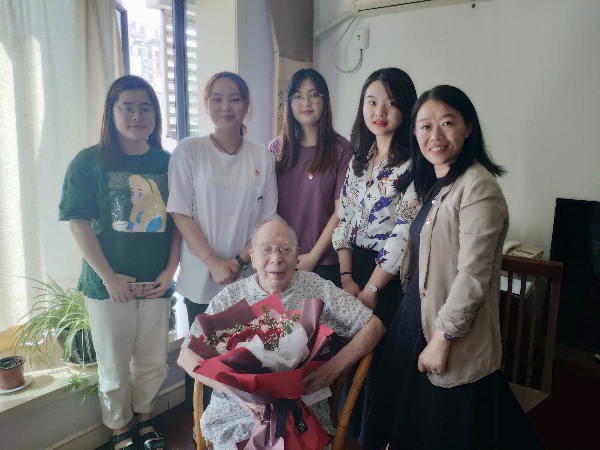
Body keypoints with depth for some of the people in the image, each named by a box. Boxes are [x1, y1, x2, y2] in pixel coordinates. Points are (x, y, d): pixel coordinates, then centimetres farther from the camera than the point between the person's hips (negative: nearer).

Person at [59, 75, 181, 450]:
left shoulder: (168, 163, 3)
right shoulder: (89, 162, -4)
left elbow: (178, 221, 5)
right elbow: (79, 223, -7)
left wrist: (170, 270, -4)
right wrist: (109, 277, -12)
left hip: (157, 284, 2)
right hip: (109, 286, -2)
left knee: (154, 363, 13)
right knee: (115, 367, 10)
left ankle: (145, 419, 39)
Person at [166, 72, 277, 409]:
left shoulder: (263, 157, 6)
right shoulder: (189, 151, 1)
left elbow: (268, 218, 5)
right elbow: (181, 214, -4)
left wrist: (239, 260, -9)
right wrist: (214, 263, -13)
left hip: (247, 278, 2)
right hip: (202, 277, -1)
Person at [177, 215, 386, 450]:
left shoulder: (316, 287, 4)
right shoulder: (230, 297, 4)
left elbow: (374, 325, 5)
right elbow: (186, 356, 2)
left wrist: (333, 368, -9)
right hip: (238, 412, 0)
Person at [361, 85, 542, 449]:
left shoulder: (478, 187, -17)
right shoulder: (433, 185, 11)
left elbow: (472, 276, -21)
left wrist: (442, 338, -18)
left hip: (456, 349, -8)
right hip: (416, 322, 8)